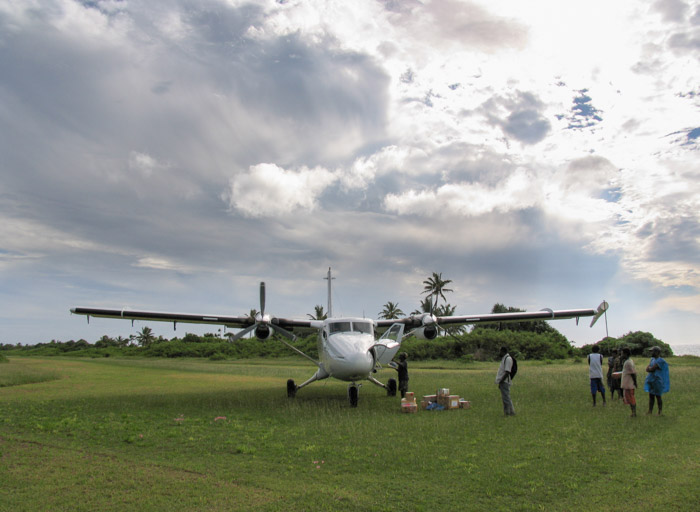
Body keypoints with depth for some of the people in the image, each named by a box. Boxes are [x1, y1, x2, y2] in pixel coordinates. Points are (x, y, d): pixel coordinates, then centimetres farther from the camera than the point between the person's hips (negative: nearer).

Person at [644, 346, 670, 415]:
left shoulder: (660, 361, -16)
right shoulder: (653, 359, 12)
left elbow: (651, 369, -20)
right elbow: (647, 369, 6)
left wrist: (649, 368, 0)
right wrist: (651, 368, -13)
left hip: (657, 381, -8)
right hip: (651, 381, 8)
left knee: (658, 396, -1)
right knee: (651, 396, 9)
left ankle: (660, 413, 7)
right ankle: (650, 412, 12)